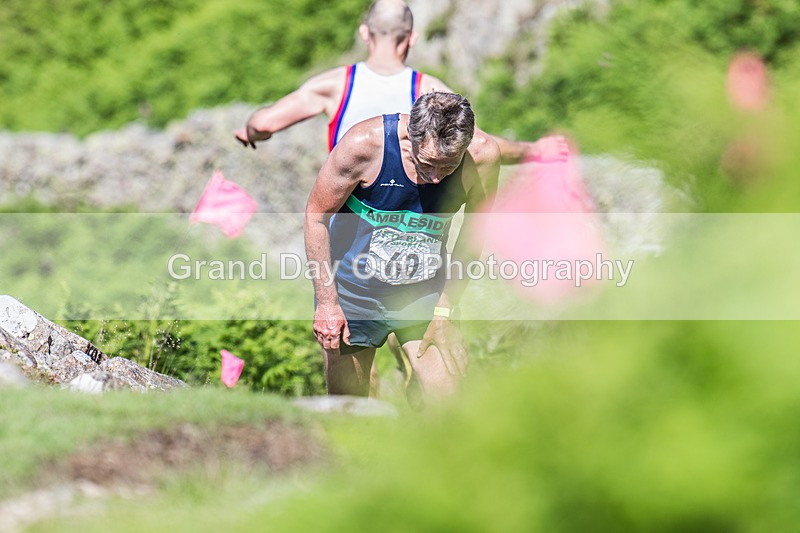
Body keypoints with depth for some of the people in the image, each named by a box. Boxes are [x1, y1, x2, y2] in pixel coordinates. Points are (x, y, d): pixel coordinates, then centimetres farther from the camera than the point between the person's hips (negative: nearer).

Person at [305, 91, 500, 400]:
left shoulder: (482, 155, -19)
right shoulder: (365, 143, -25)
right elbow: (316, 216, -11)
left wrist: (444, 310, -4)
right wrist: (326, 302, -13)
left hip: (424, 293, 2)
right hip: (353, 292, -2)